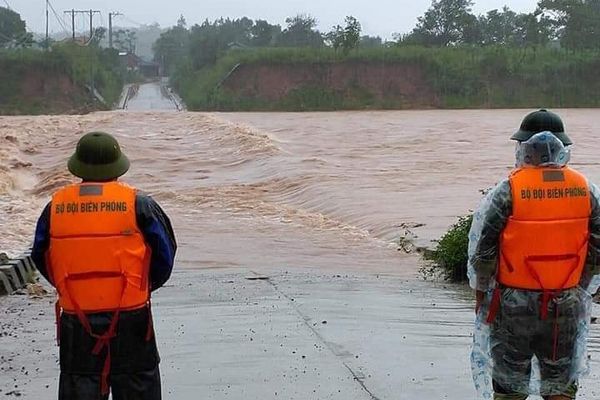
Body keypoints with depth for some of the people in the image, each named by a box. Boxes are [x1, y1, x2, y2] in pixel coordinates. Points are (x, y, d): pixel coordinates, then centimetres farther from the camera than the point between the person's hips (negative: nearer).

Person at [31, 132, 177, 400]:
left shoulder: (55, 207, 0)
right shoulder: (138, 203, -6)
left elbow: (40, 257, 9)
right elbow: (165, 250, 1)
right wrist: (147, 285, 17)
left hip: (76, 319, 2)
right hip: (130, 316, -1)